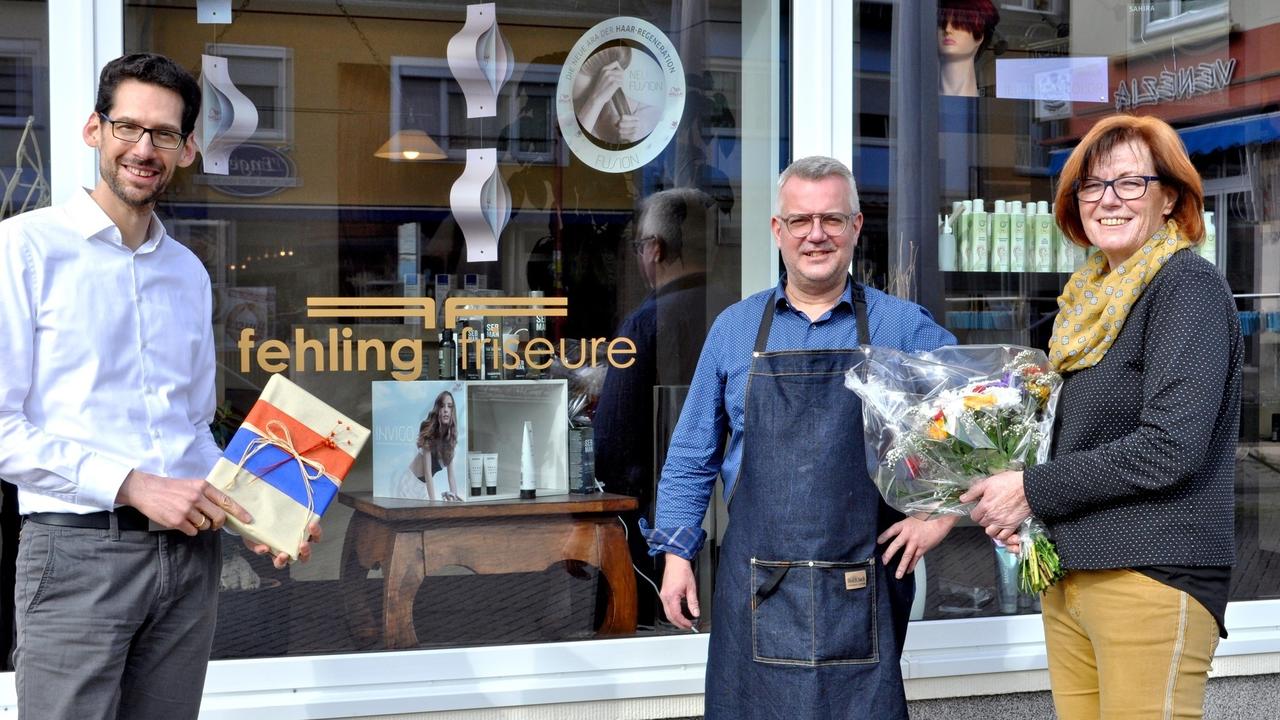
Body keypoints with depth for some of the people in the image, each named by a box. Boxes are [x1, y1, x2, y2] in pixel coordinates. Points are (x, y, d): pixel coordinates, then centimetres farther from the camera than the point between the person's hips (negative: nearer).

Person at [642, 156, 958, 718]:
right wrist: (676, 554, 6)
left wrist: (942, 513, -3)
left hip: (863, 591, -1)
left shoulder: (906, 328, 2)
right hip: (755, 586, 2)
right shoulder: (734, 329, 8)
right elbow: (692, 455, 13)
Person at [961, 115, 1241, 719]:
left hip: (1154, 575, -7)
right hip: (1069, 573, 8)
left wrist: (1033, 490, -11)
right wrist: (1014, 506, 3)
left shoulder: (1188, 286, -9)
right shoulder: (1093, 296, 14)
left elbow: (1169, 448, -19)